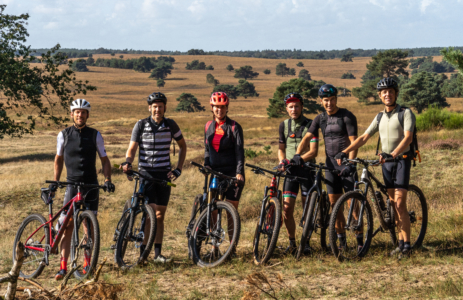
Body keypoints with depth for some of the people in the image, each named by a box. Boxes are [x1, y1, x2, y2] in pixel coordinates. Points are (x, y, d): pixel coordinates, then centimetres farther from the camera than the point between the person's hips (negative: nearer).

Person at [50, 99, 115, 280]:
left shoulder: (95, 135, 3)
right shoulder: (63, 135, 4)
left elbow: (104, 159, 8)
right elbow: (59, 159, 15)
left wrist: (107, 180, -5)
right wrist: (55, 181, 7)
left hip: (91, 185, 0)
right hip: (72, 184, 0)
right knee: (67, 226, -5)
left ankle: (87, 263, 14)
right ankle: (63, 266, -3)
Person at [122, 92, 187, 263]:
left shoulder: (171, 125, 1)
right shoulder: (141, 125, -4)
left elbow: (183, 146, 14)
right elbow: (132, 148, -5)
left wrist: (178, 169, 6)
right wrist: (127, 162, -26)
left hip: (164, 175, 3)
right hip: (146, 173, -3)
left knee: (160, 216, 7)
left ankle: (158, 254, 14)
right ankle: (143, 252, -9)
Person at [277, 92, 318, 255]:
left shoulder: (309, 124, -4)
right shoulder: (284, 125, 9)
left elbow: (314, 151, -10)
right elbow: (281, 148, 13)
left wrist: (300, 158, -27)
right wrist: (282, 161, -8)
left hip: (307, 168, -3)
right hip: (290, 170, 3)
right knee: (287, 208, -6)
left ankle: (306, 243, 13)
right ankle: (292, 242, 7)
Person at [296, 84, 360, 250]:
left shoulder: (347, 116, -7)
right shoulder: (320, 119, 8)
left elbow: (353, 141, -14)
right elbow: (307, 138, 2)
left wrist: (350, 163, -27)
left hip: (346, 165, -5)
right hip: (330, 165, 5)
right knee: (334, 205, 5)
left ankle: (360, 239, -3)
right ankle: (341, 240, 13)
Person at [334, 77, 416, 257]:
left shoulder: (405, 113, -6)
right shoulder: (380, 117, 13)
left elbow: (408, 137, -21)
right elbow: (364, 138, 9)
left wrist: (393, 154, -36)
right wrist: (344, 152, -5)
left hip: (401, 159, -6)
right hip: (386, 162, 6)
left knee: (400, 204, -13)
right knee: (394, 204, 8)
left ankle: (406, 245, -10)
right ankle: (400, 241, 13)